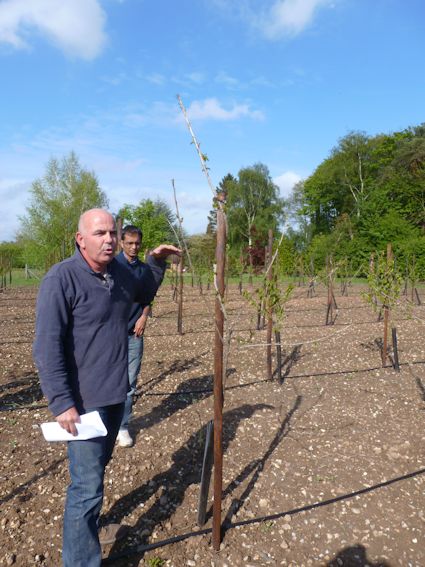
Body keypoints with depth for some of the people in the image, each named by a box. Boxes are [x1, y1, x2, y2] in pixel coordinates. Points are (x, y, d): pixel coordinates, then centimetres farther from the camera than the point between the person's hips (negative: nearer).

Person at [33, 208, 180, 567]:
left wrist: (157, 262, 9)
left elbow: (145, 295, 23)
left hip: (117, 393, 8)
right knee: (87, 486, -1)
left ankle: (85, 519, 49)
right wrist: (61, 402, -22)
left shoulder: (119, 272, 2)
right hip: (84, 400, -7)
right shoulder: (61, 279, -19)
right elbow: (47, 347, -20)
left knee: (98, 467, 26)